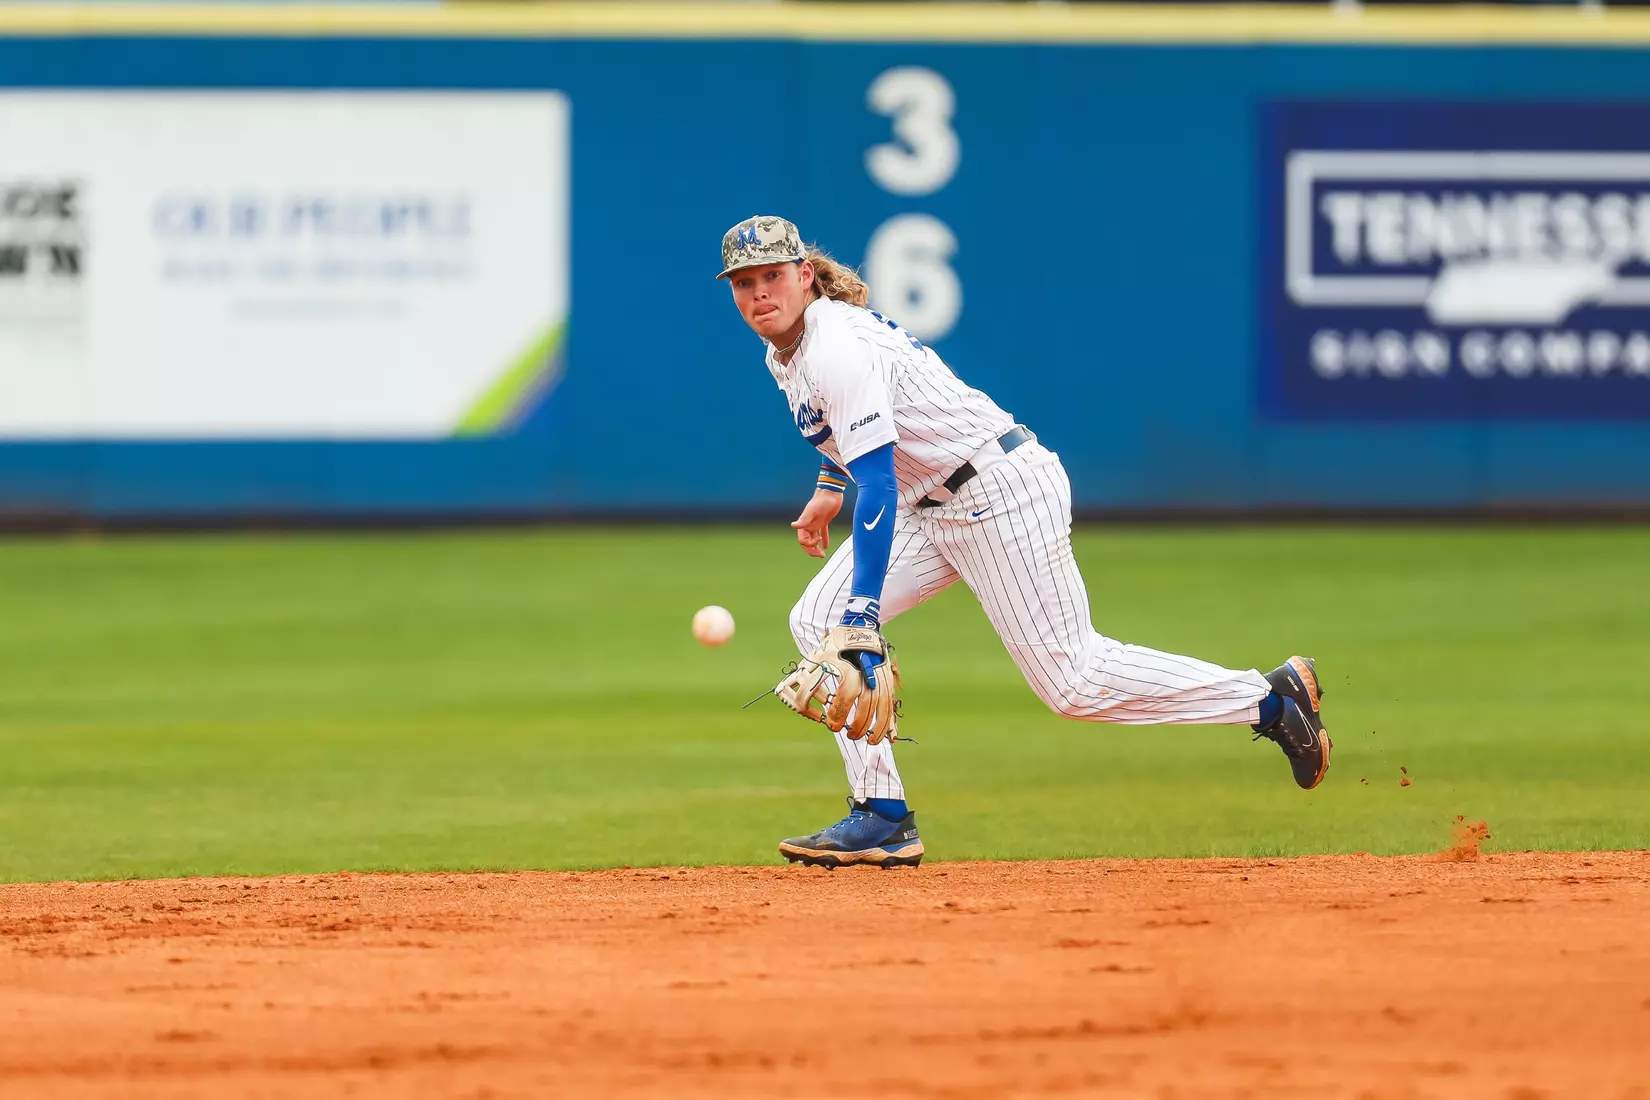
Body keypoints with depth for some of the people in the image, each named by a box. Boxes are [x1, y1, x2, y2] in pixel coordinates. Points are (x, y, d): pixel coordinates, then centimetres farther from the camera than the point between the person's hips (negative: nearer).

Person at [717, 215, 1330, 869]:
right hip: (931, 507, 10)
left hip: (1000, 490, -10)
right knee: (817, 621, -4)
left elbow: (878, 489, -32)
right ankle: (882, 817, -5)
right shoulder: (785, 354, 6)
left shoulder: (838, 351, -24)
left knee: (1071, 680, -8)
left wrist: (860, 617, -37)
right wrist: (829, 483, 29)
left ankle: (1273, 697, 4)